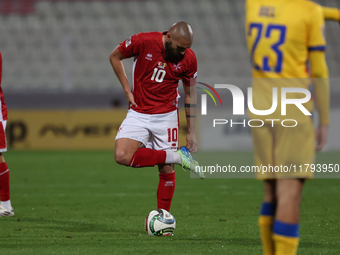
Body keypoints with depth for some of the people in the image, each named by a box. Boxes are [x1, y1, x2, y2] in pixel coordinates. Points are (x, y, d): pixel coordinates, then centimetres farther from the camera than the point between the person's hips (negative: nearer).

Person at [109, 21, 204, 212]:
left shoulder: (188, 59, -9)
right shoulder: (143, 42, -15)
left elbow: (190, 95, 5)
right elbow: (115, 57, 3)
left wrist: (192, 132, 5)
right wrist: (127, 90, -4)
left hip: (166, 116, 0)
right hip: (138, 114, 0)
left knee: (166, 171, -3)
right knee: (122, 156, -22)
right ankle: (178, 156, -11)